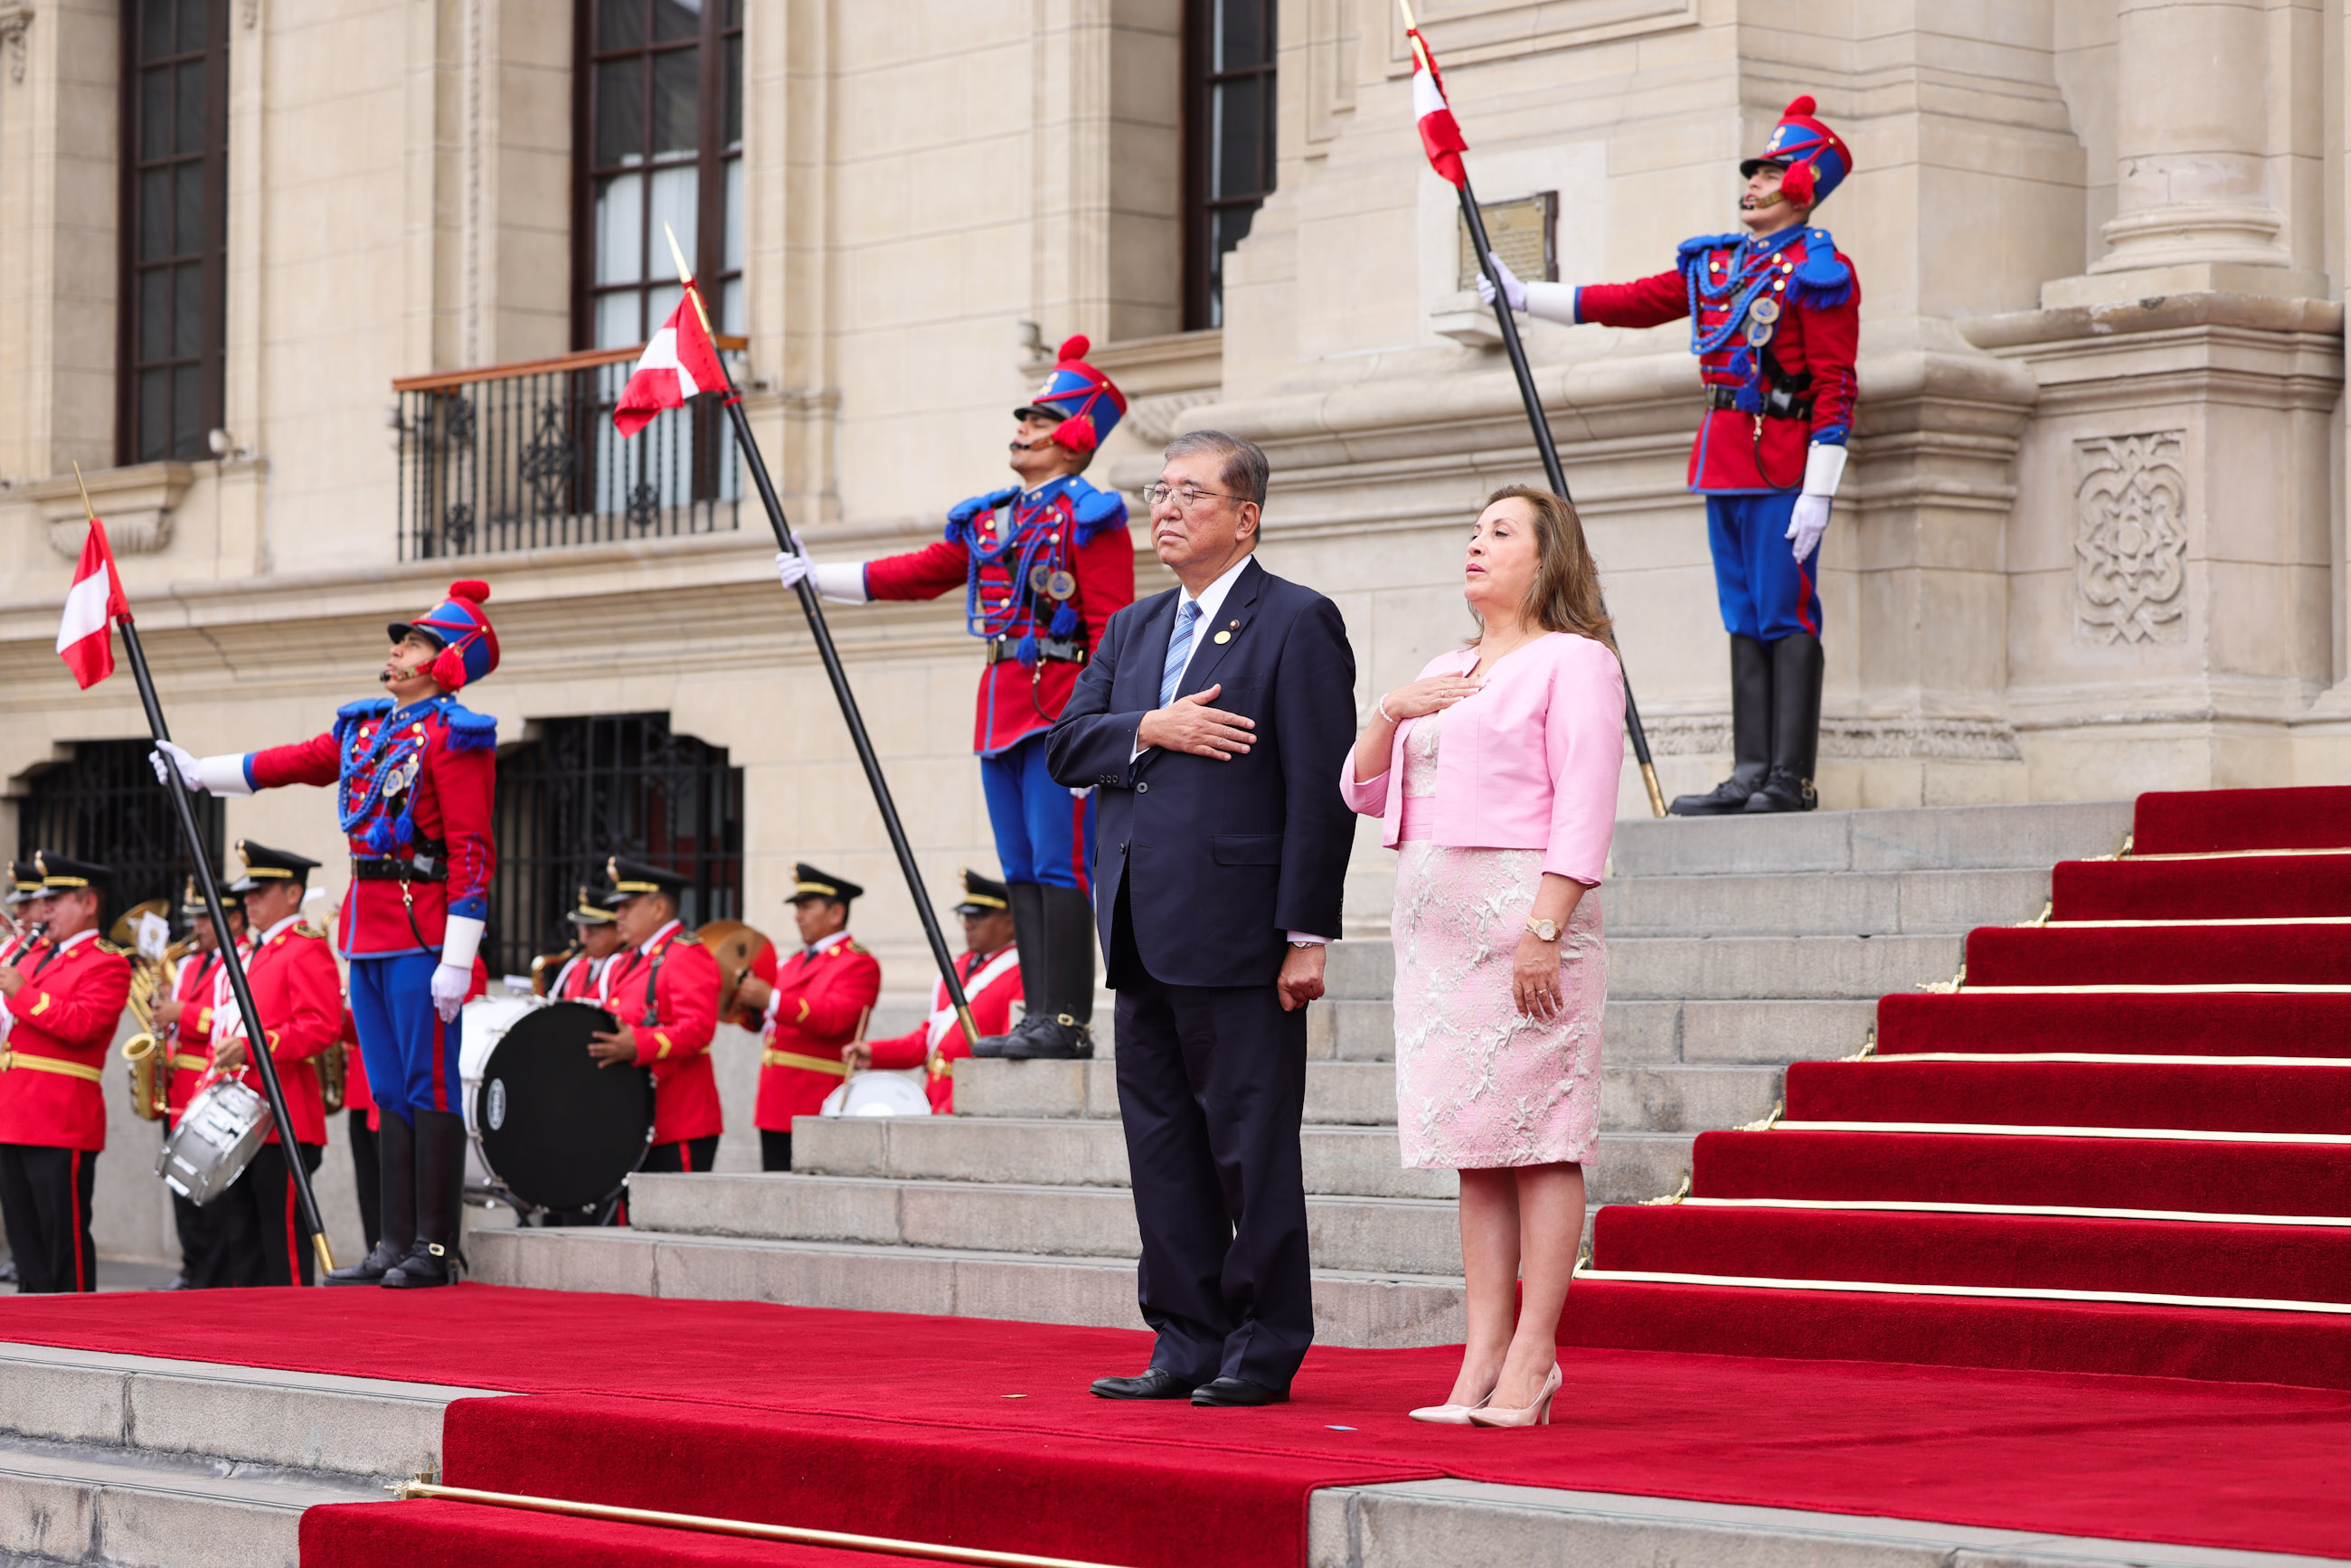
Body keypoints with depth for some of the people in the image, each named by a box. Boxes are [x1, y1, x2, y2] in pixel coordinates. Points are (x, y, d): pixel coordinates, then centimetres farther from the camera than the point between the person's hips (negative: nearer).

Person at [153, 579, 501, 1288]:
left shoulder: (455, 736, -10)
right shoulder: (366, 725, 15)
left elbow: (472, 854, -15)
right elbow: (296, 762, 30)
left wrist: (457, 960, -20)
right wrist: (198, 771, 37)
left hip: (423, 930, -8)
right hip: (368, 927, 8)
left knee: (429, 1087, -5)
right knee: (391, 1091, 9)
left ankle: (436, 1248, -3)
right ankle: (396, 1244, 12)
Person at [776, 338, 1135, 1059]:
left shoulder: (1090, 517, -5)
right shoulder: (987, 518, 17)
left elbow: (1112, 629, -10)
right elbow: (918, 572, 26)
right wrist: (819, 577, 24)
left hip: (1062, 712, -8)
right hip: (1001, 712, 8)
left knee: (1060, 864, -9)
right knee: (1022, 871, 7)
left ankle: (1066, 1022, -10)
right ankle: (1042, 1017, 10)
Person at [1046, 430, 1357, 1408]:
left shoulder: (1298, 623, -4)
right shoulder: (1134, 629, 19)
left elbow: (1320, 790, -10)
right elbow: (1066, 747, 11)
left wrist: (1307, 934, -15)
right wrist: (1151, 728, -9)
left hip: (1237, 938, -7)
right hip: (1144, 941, 8)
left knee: (1250, 1147, -2)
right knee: (1163, 1147, 10)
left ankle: (1264, 1352, 5)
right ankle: (1187, 1346, 17)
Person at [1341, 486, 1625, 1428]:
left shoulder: (1574, 661, -1)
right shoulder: (1444, 673, 22)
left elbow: (1584, 810, -10)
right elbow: (1364, 793, 20)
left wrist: (1543, 929, -19)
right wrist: (1390, 714, 2)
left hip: (1524, 908, -7)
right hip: (1436, 918, 8)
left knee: (1539, 1138, -7)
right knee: (1474, 1147, 5)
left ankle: (1532, 1360, -7)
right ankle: (1482, 1360, 5)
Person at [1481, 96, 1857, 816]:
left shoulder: (1818, 271, -7)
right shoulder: (1715, 262, 16)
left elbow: (1835, 389, -13)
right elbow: (1632, 301, 21)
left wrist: (1817, 494, -20)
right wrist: (1526, 296, 18)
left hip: (1781, 461, -8)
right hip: (1722, 460, 8)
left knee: (1786, 619, -8)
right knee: (1745, 622, 7)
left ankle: (1792, 779, -8)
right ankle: (1751, 772, 8)